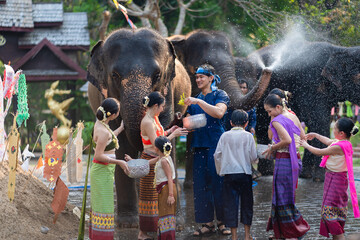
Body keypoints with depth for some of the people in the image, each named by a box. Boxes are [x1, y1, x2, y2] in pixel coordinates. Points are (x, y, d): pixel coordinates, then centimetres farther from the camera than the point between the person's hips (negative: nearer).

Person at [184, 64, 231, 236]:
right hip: (199, 145, 5)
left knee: (218, 182, -5)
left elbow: (219, 113, -19)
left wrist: (199, 102, -21)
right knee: (201, 184, 2)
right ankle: (207, 223, 6)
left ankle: (223, 222, 3)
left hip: (216, 144, -5)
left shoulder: (219, 95, 0)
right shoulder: (194, 100, 18)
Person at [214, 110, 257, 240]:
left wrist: (220, 170, 18)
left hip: (229, 173, 1)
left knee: (230, 203, 4)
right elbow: (253, 157, -3)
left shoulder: (225, 136, 3)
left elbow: (217, 155, 3)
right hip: (245, 173, -1)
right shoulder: (248, 136, -2)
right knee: (246, 203, 10)